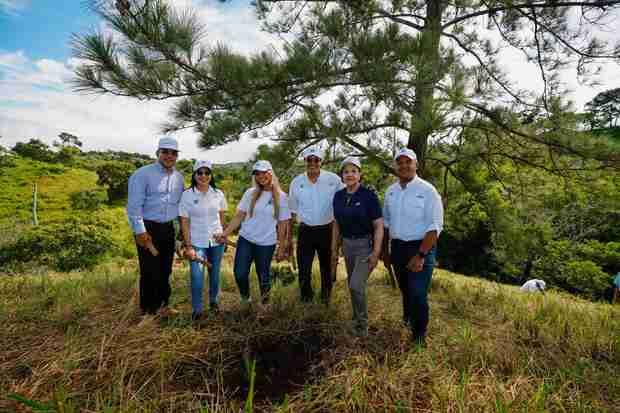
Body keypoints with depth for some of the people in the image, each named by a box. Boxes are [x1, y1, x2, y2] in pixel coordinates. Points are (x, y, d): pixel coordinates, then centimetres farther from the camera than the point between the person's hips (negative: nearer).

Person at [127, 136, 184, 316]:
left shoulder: (178, 177, 9)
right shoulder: (143, 174, -10)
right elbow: (134, 205, -13)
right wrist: (140, 231, -16)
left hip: (169, 229, 6)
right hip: (148, 228, -6)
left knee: (165, 270, 15)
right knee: (150, 271, 1)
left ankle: (162, 305, 31)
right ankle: (149, 310, 20)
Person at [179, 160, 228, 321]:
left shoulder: (218, 194, -1)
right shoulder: (187, 195, -6)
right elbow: (184, 221, -6)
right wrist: (188, 246, -9)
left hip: (216, 240, 2)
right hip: (197, 241, -2)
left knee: (215, 273, 13)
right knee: (196, 275, -10)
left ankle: (213, 300, 36)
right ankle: (196, 309, 9)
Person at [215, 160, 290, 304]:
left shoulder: (281, 197, -3)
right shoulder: (250, 193, 1)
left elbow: (282, 224, 0)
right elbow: (239, 216, 3)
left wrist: (281, 248, 1)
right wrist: (225, 233, -8)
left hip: (266, 244, -1)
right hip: (245, 240, 2)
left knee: (264, 276, 9)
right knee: (240, 274, 0)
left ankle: (264, 302, 36)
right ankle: (245, 299, 30)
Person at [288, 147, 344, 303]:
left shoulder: (334, 180, -8)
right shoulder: (296, 182, 0)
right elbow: (293, 211, 8)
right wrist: (289, 235, 10)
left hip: (326, 230, -1)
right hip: (305, 231, 1)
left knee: (327, 267, 15)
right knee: (304, 269, 4)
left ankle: (326, 299, 36)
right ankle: (306, 300, 26)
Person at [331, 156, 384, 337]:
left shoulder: (369, 195, -13)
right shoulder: (338, 196, 2)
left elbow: (379, 226, -12)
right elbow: (337, 225, 10)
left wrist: (376, 252, -17)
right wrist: (334, 250, 10)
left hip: (365, 244, -5)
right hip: (347, 244, 6)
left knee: (356, 285, -13)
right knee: (352, 286, 15)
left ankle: (362, 324, 11)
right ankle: (357, 319, 36)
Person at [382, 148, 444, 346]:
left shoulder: (427, 190, -12)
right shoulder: (390, 191, 6)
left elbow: (435, 226, -16)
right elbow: (386, 221, 14)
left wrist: (420, 255, -22)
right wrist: (384, 249, 12)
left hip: (420, 248, -5)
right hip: (397, 247, 5)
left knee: (418, 295, -3)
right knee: (405, 290, 20)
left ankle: (419, 336, 19)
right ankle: (407, 322, 44)